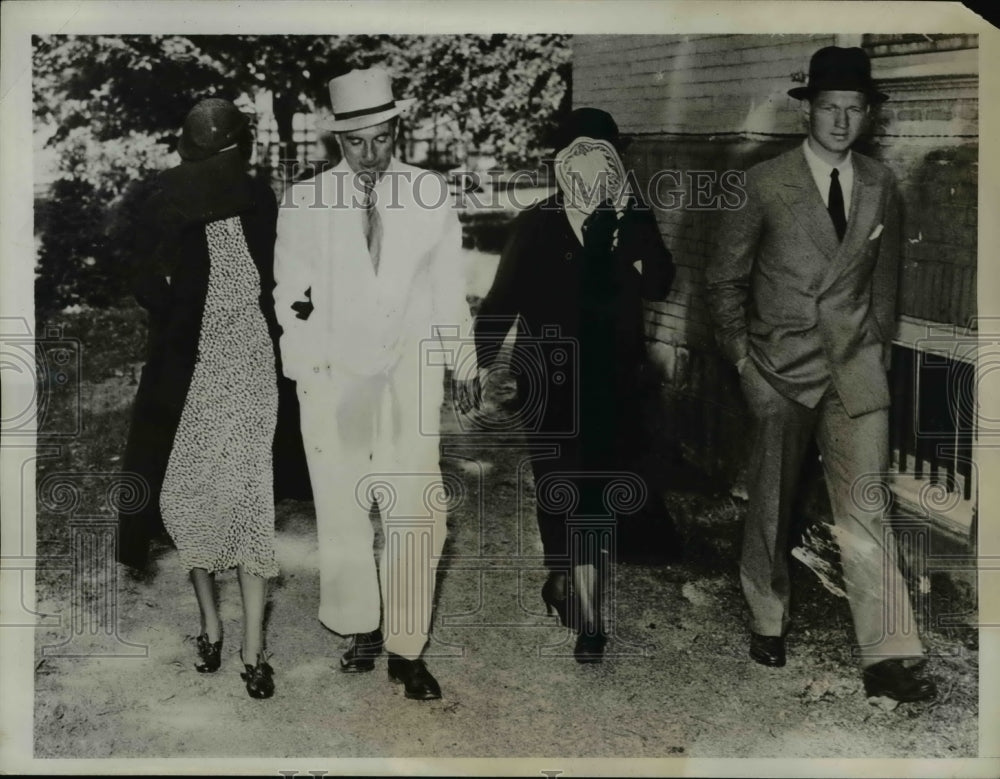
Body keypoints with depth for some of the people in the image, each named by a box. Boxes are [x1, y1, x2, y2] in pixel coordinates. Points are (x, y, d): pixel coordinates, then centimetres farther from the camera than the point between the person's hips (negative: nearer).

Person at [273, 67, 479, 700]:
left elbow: (449, 286, 11)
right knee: (343, 513, 8)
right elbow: (290, 289, 7)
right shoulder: (305, 202, 1)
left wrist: (464, 361, 15)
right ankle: (360, 629, 27)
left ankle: (406, 650, 9)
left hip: (410, 376, 0)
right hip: (333, 377, 0)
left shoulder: (430, 194, 4)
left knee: (417, 516, -5)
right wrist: (295, 308, -13)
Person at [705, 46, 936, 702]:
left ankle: (889, 657, 0)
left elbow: (885, 275, 17)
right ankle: (768, 623, 30)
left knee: (865, 509, -4)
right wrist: (741, 357, -4)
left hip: (857, 365, 2)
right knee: (771, 504, 10)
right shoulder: (765, 183, -5)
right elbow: (726, 277, 1)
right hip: (781, 365, -2)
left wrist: (882, 344, 11)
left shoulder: (881, 184, 6)